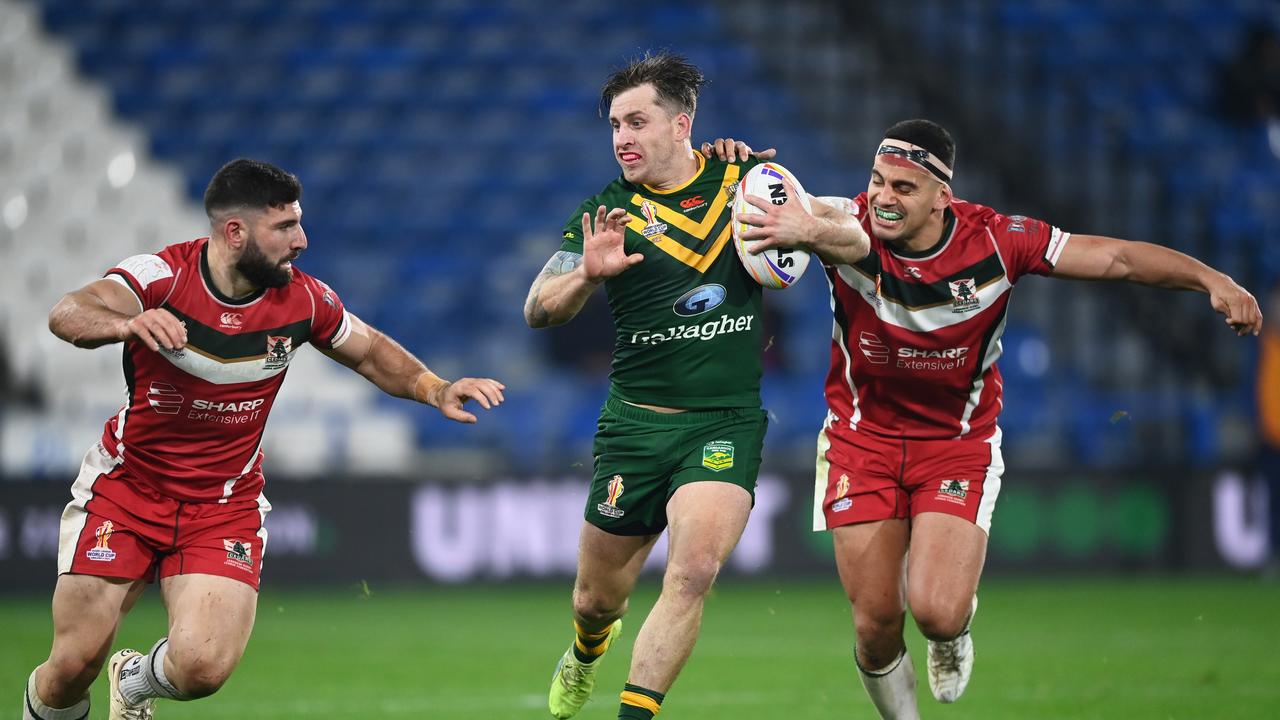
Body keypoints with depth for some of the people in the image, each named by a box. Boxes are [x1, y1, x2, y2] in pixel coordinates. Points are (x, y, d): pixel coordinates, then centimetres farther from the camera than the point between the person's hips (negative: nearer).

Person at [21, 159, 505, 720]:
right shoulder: (162, 277, -19)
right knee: (75, 663, -10)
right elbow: (67, 315, -37)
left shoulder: (303, 298, -7)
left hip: (225, 505, 2)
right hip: (125, 486, -2)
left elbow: (369, 352, 13)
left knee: (202, 667, -19)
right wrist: (128, 322, -59)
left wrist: (436, 389, -6)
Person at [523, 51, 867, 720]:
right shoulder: (605, 212, -1)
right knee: (597, 599, 11)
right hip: (635, 422, 1)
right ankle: (584, 658, 47)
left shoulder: (742, 179, 1)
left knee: (692, 574, -23)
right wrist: (587, 273, -29)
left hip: (727, 422, -1)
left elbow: (854, 235, 7)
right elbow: (538, 311, -7)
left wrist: (804, 226, -16)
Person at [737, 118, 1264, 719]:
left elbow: (1117, 258, -13)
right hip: (861, 439, 1)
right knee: (875, 624, -1)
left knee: (936, 613, -18)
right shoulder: (850, 225, -17)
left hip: (959, 441, -1)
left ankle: (958, 623, 21)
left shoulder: (995, 240, -16)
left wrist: (1211, 280, -23)